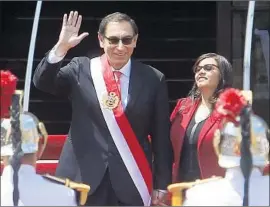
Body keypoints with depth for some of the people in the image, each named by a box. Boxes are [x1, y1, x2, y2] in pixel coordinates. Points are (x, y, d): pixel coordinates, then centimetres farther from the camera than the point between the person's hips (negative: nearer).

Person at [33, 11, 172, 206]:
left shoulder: (154, 79, 2)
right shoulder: (81, 69, 4)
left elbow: (161, 136, 3)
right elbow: (42, 82, -9)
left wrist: (161, 184, 2)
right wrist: (61, 47, -23)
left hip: (131, 181, 0)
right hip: (83, 178, 0)